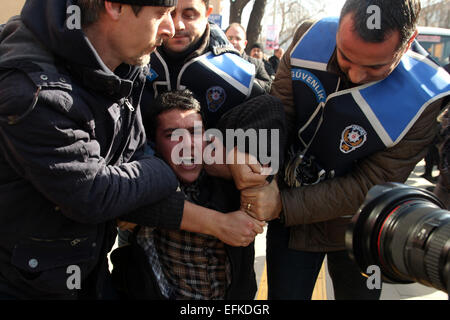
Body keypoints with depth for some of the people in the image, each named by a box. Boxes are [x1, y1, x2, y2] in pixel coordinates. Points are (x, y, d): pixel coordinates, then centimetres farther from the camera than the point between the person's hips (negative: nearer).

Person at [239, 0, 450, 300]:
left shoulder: (422, 100, -27)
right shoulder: (310, 38, -18)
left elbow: (368, 188, -23)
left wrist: (283, 205, -28)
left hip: (356, 229, -1)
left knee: (357, 292, 22)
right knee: (284, 294, 14)